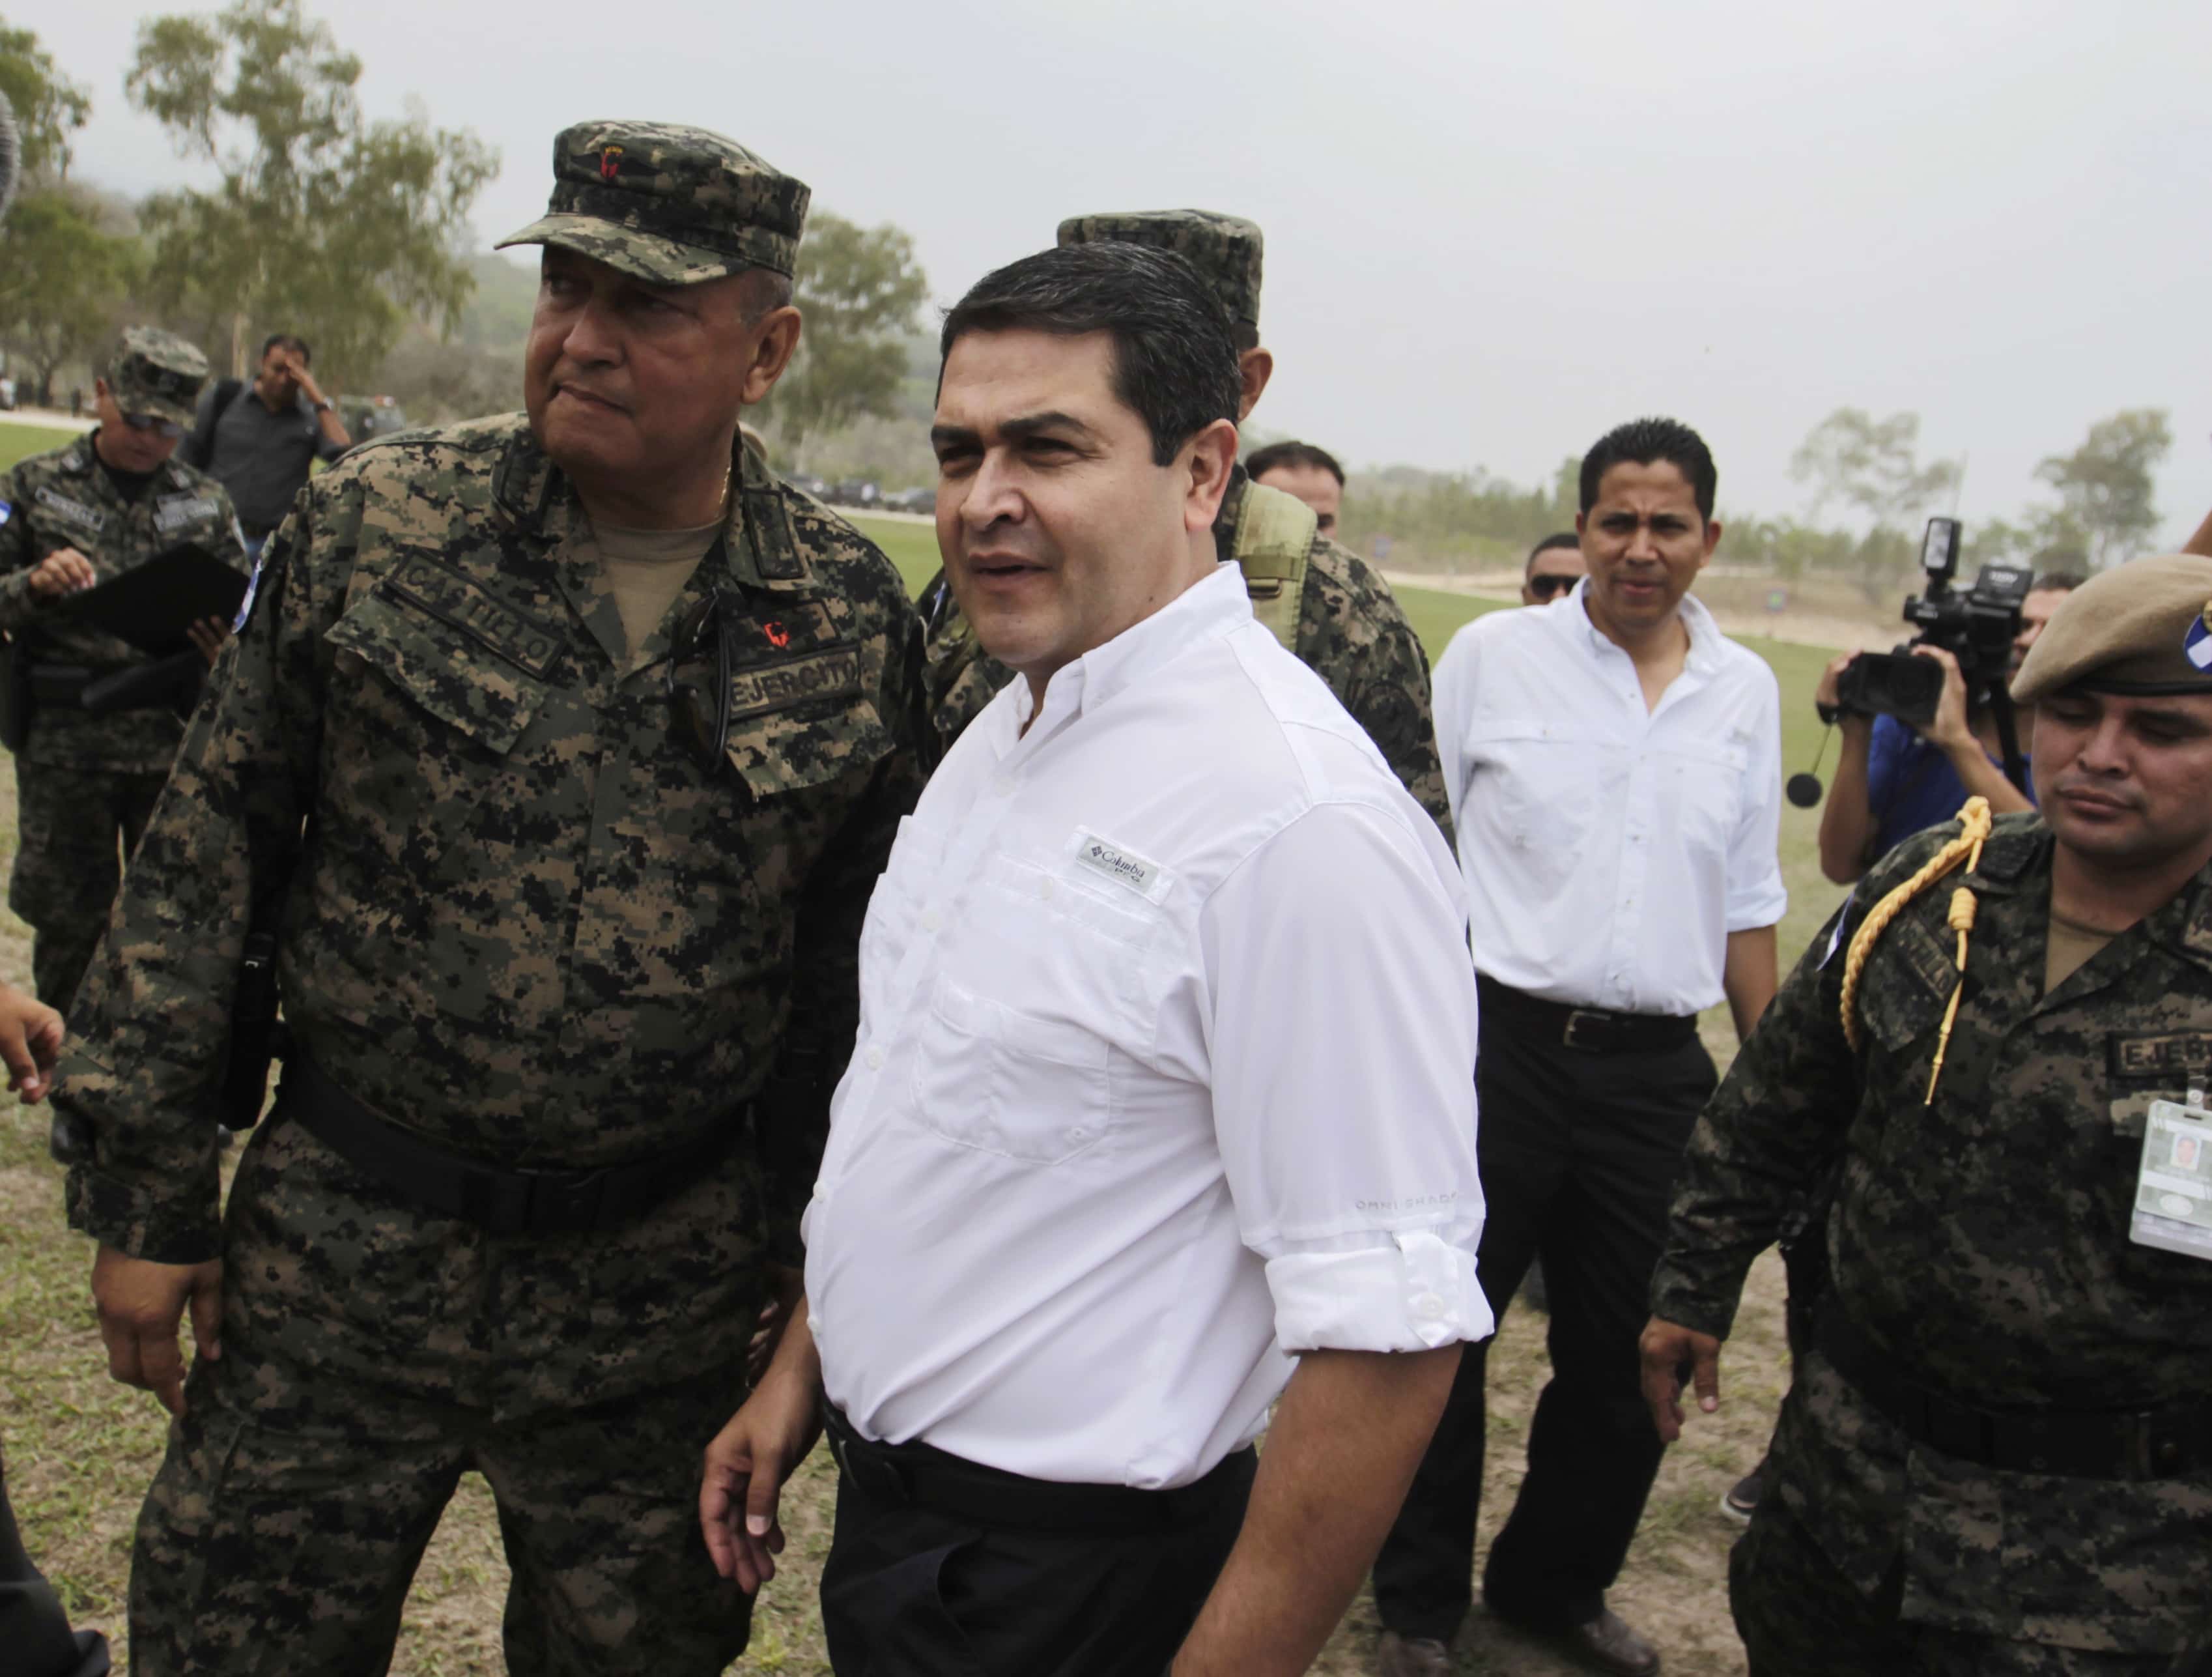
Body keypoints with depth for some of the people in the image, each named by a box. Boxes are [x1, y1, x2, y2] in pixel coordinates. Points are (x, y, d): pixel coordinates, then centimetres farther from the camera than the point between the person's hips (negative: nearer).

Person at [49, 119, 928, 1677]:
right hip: (338, 1256, 0)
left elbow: (859, 965, 5)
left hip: (662, 1300, 1)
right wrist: (148, 1197, -1)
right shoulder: (374, 524, -5)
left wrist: (824, 1258, 6)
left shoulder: (851, 618, -4)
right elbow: (208, 853, 0)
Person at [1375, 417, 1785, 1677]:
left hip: (1658, 1066, 3)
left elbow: (1748, 901, 14)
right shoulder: (1493, 654, -2)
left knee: (1628, 1356, 13)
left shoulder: (1747, 691, 8)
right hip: (1500, 1042, -3)